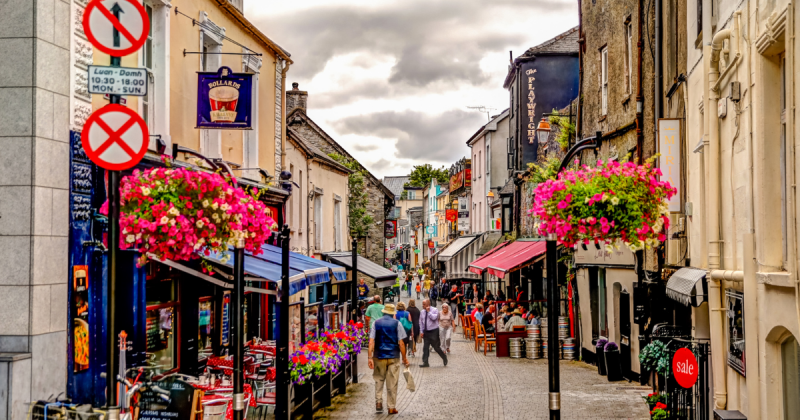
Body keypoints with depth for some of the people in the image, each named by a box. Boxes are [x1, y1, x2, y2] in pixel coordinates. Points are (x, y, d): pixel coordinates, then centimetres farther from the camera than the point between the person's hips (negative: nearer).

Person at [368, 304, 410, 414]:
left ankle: (378, 401, 1)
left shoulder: (376, 323, 2)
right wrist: (404, 358, 5)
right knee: (392, 383, 5)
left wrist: (370, 357, -5)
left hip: (379, 356, 1)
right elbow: (401, 343, -3)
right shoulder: (397, 324, -1)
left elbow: (371, 341, -5)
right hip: (393, 357, -1)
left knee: (379, 380, 15)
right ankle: (392, 407, 9)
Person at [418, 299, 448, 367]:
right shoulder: (423, 312, 7)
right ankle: (425, 363, 3)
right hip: (426, 332, 5)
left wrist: (428, 311, -19)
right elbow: (421, 322, 12)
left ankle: (444, 357, 24)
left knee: (436, 347, 0)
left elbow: (434, 318, -26)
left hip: (433, 331, -5)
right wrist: (421, 331, 6)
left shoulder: (434, 310, -8)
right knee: (425, 348, 1)